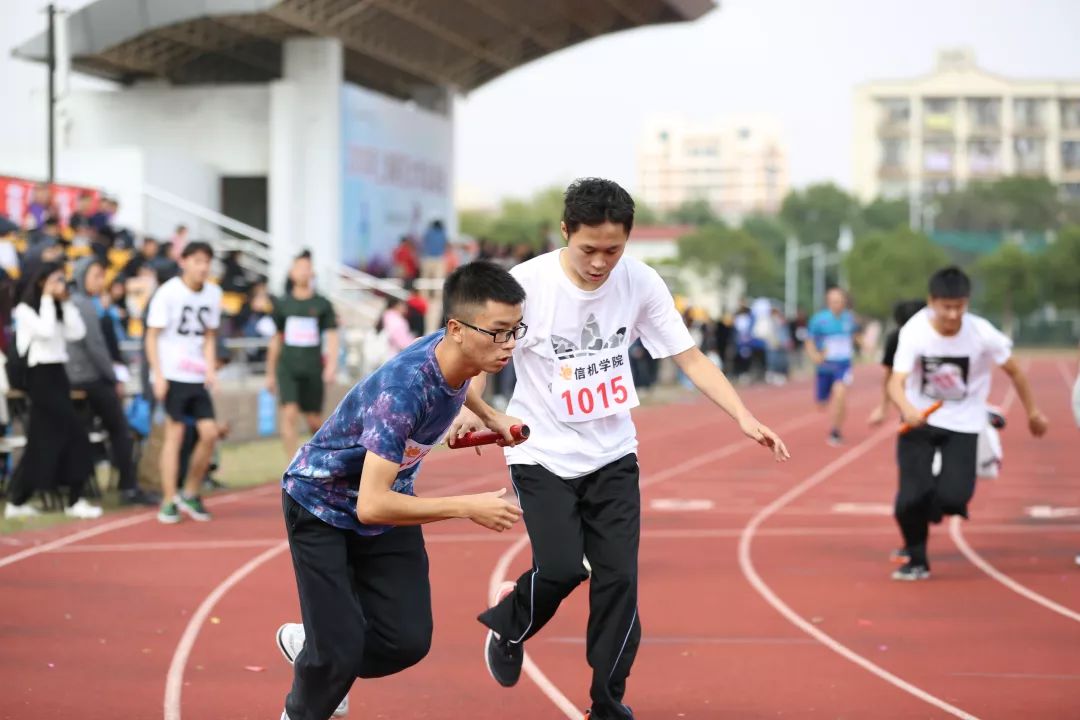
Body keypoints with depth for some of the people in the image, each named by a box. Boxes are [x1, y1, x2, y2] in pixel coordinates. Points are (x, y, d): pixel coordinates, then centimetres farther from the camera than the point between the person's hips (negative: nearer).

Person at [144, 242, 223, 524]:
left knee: (209, 432, -3)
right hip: (172, 374, -5)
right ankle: (169, 502, 0)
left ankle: (190, 494, 14)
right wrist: (158, 375, -13)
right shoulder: (168, 293, -8)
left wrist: (210, 369, 3)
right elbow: (152, 336, -6)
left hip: (198, 377, 5)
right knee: (174, 434, -6)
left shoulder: (213, 294, 7)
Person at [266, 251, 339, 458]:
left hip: (313, 369, 0)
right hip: (287, 369, 1)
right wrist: (270, 373, 17)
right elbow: (276, 340, 15)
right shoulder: (282, 304, 7)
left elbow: (332, 337, -3)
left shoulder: (322, 305, 2)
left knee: (315, 422, 6)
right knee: (289, 414, -16)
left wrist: (331, 365, -18)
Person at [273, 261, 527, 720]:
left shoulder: (457, 356, -15)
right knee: (341, 652, -10)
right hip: (321, 505, -7)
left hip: (387, 500, 7)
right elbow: (371, 506, -42)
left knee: (409, 641, -1)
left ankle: (307, 644, 28)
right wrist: (466, 507, -40)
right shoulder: (403, 389, -39)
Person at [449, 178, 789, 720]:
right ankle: (509, 628, 18)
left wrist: (743, 417, -16)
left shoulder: (641, 283, -9)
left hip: (613, 456, 3)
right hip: (542, 455, -3)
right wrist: (480, 412, -28)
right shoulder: (527, 284, -17)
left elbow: (690, 358, -4)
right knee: (561, 568, -16)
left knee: (619, 578, -4)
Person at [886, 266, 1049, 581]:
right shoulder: (914, 332, -20)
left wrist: (1033, 412, 7)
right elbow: (896, 382, -29)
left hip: (963, 424, 0)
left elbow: (1014, 371, -2)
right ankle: (916, 560, 16)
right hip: (919, 420, 0)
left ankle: (926, 515, 20)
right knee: (911, 498, -12)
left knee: (952, 496, -17)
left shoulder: (982, 334, -18)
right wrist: (908, 410, -49)